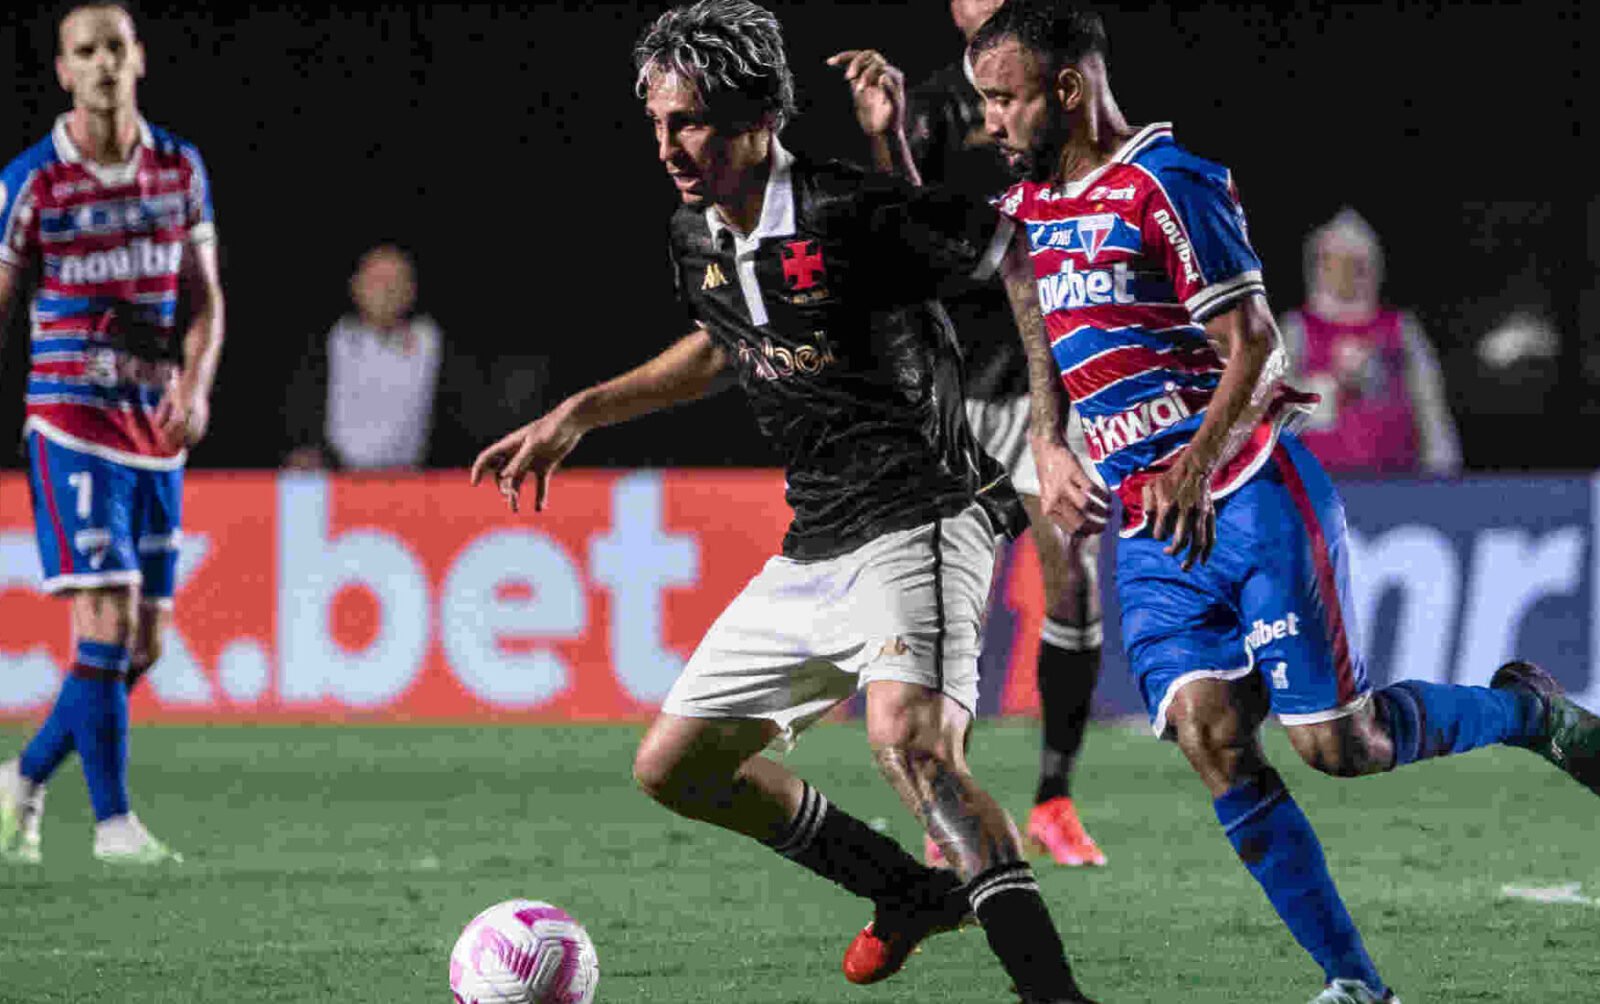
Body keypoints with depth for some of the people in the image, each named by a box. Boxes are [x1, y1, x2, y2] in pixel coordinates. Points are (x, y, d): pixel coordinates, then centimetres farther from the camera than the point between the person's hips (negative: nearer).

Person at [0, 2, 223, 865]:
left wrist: (196, 384, -9)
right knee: (108, 618, -15)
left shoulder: (181, 169, 7)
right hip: (71, 416, -5)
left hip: (155, 428, 5)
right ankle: (113, 820, -9)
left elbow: (205, 298, 10)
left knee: (144, 643, 6)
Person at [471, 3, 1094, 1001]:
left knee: (908, 738, -35)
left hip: (921, 524, -9)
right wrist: (578, 415, 26)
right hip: (814, 551, 9)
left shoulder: (857, 214, -19)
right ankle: (915, 892, 27)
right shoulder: (697, 238, 7)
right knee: (675, 768, 13)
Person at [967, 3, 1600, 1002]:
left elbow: (1253, 340, -15)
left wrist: (1199, 464, -27)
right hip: (1149, 533, 7)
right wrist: (1048, 445, 17)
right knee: (1211, 735, -11)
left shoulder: (1164, 185, -11)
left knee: (1339, 744, -9)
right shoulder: (1029, 208, 14)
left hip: (1251, 497, -7)